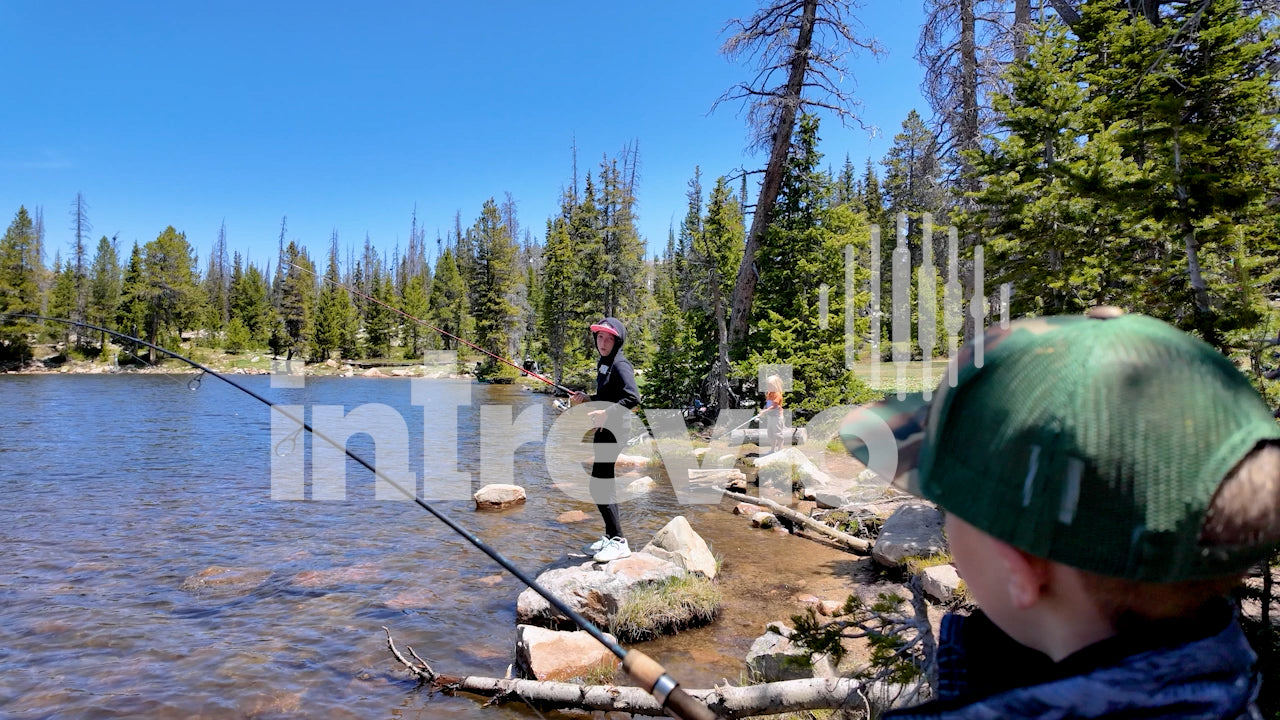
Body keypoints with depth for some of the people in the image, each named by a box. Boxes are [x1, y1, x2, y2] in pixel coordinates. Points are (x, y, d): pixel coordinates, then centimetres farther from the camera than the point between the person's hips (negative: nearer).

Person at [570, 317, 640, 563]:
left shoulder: (620, 364, -14)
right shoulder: (604, 363, 14)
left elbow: (633, 397, -27)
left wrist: (607, 413, -30)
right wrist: (588, 398, 9)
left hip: (613, 430, -10)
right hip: (604, 430, 10)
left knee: (600, 485, -11)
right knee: (605, 484, 15)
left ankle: (619, 542, -5)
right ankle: (610, 537, 26)